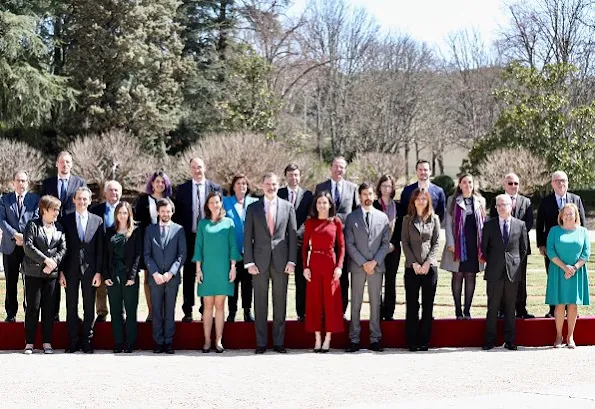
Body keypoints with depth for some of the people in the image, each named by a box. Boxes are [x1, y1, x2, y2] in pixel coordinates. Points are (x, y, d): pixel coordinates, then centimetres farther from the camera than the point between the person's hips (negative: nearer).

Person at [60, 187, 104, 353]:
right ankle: (73, 342, 11)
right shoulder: (66, 220, 4)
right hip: (71, 269, 0)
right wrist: (61, 271, -3)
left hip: (89, 269, 0)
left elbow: (100, 248, 1)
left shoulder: (97, 221, 3)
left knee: (89, 307, 4)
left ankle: (87, 341, 12)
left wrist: (98, 272, -5)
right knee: (71, 307, 5)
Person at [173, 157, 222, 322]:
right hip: (189, 237, 1)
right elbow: (178, 214, 5)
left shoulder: (215, 188, 2)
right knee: (188, 275, 4)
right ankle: (187, 311, 9)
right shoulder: (182, 189, 4)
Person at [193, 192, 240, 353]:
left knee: (220, 305, 0)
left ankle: (218, 341, 2)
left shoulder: (228, 222, 7)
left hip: (223, 269, 0)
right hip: (207, 268, 0)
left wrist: (233, 267, -2)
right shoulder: (203, 223, 7)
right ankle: (207, 341, 2)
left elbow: (233, 246, 6)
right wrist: (198, 269, -1)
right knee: (208, 305, 0)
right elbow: (198, 246, 6)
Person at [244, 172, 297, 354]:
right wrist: (249, 262, -5)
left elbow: (292, 235, 6)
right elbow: (248, 237, 3)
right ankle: (261, 343, 8)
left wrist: (291, 260, -2)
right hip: (260, 261, 0)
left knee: (280, 303, 5)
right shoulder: (253, 208, 5)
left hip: (281, 261, 0)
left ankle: (279, 342, 12)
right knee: (260, 303, 3)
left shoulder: (288, 207, 6)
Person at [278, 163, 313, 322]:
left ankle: (301, 312, 6)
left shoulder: (307, 194, 7)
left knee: (301, 280, 2)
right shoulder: (279, 194, 7)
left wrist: (298, 234, -10)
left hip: (300, 241, 0)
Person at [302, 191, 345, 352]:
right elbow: (305, 246, 5)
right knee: (314, 300, 2)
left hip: (330, 263, -1)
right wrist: (305, 267, -5)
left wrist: (339, 266, -8)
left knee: (330, 300, 0)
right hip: (314, 263, 1)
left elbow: (341, 246, 2)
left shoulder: (336, 222, 3)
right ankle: (317, 339, 7)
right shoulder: (310, 222, 6)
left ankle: (328, 339, 6)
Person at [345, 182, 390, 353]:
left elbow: (386, 243, 5)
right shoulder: (351, 217, 5)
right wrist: (363, 263, -9)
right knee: (356, 303, 1)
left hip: (376, 266, 1)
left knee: (375, 303, 4)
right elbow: (349, 244, 0)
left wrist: (374, 261, -8)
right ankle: (354, 339, 3)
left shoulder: (383, 217, 9)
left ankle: (375, 339, 8)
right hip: (357, 266, -1)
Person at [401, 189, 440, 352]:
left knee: (428, 305, 1)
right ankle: (412, 342, 2)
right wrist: (414, 263, -8)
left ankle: (424, 341, 5)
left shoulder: (434, 219, 8)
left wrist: (427, 263, -8)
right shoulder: (407, 219, 7)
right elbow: (405, 242, 2)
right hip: (412, 267, 0)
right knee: (412, 305, -1)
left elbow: (436, 243, 4)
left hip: (430, 266, 0)